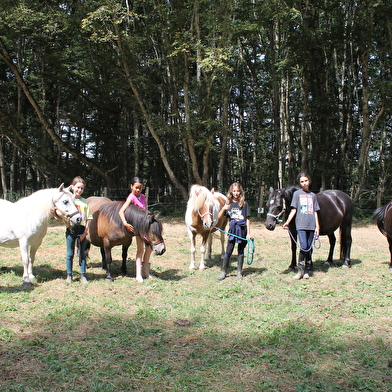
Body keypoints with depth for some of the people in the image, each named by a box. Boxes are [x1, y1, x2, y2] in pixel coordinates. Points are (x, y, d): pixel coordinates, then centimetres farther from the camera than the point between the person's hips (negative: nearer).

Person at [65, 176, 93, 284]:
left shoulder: (85, 202, 4)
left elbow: (89, 218, 1)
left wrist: (85, 232, -6)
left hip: (82, 229, 1)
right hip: (71, 229, -1)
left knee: (82, 253, 6)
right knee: (70, 254, 6)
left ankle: (83, 275, 15)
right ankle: (69, 275, 16)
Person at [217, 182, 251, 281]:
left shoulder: (244, 204, 0)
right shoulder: (228, 204, 5)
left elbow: (247, 219, 0)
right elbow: (219, 217, 2)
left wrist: (248, 233, -4)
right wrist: (223, 209, -16)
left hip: (242, 231, -1)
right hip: (232, 231, 1)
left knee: (241, 251, 8)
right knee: (228, 251, 0)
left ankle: (239, 272, 18)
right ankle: (224, 272, 8)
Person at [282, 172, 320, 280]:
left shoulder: (313, 195, 15)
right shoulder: (297, 193, 6)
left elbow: (315, 212, 14)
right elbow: (293, 210, 2)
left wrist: (317, 227, 9)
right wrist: (287, 222, -9)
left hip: (311, 225, 3)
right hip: (301, 224, -3)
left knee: (309, 248, 4)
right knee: (304, 247, -13)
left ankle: (308, 269, 15)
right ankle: (301, 269, -2)